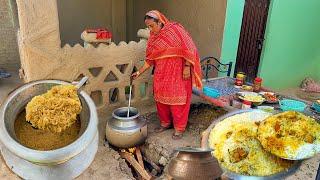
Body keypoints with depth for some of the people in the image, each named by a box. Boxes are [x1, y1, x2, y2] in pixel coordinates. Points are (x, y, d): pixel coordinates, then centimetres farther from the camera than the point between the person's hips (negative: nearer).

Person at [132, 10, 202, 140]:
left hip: (177, 73, -6)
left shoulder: (175, 29, -12)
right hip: (161, 74, 6)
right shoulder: (153, 37, 7)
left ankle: (179, 128, 15)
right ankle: (165, 122, 32)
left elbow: (188, 48, -14)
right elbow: (150, 59, 9)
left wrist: (187, 67, -17)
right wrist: (139, 72, 3)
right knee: (161, 98, 13)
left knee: (177, 100, 1)